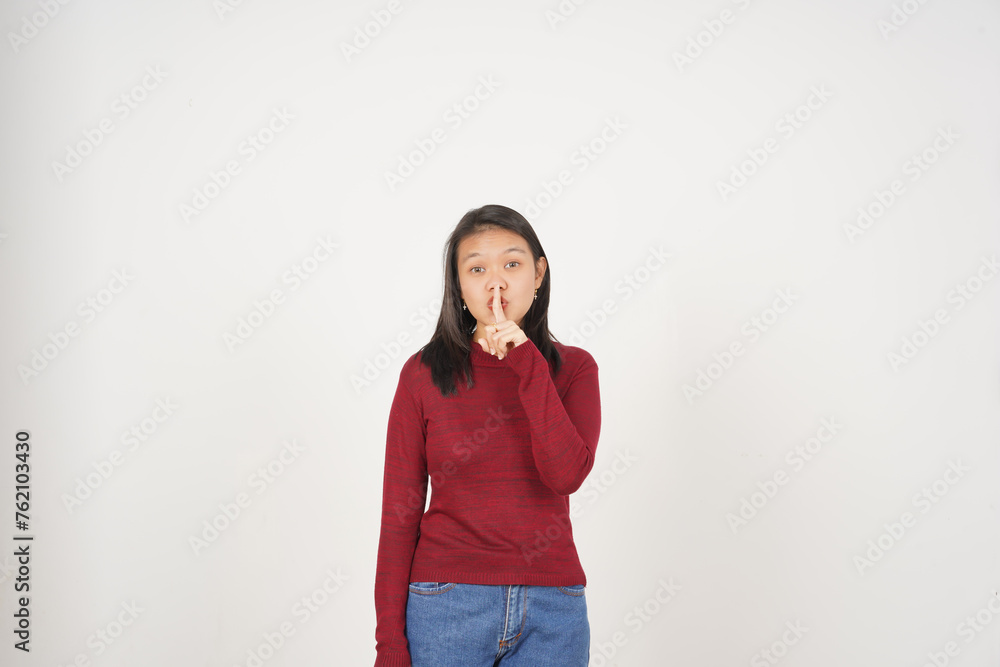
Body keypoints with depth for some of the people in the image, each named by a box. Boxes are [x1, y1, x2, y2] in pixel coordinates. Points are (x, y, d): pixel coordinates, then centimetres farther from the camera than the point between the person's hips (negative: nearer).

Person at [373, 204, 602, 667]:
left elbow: (567, 474, -14)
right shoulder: (423, 373, -2)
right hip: (447, 603, -1)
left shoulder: (573, 368, 2)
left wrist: (528, 367, -18)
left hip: (552, 610, 1)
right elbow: (399, 512, -1)